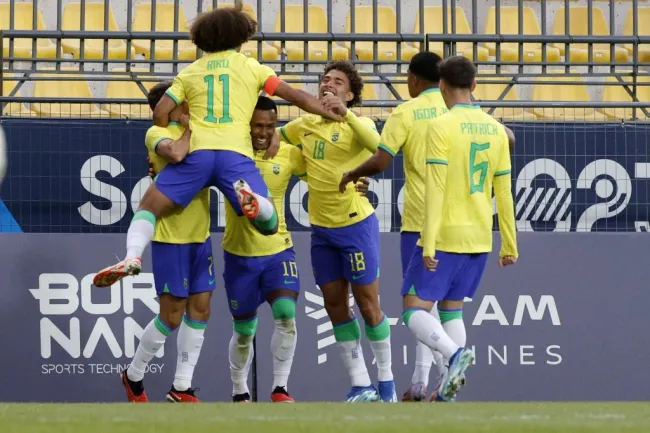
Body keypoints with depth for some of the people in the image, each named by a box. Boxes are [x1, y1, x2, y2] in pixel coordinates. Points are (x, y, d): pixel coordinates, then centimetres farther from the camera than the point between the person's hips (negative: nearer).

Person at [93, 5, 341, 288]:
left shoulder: (190, 72, 21)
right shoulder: (250, 67, 19)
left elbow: (161, 113, 11)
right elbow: (297, 97, 16)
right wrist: (337, 116, 23)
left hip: (197, 152, 1)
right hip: (236, 153, -1)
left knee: (149, 205, 8)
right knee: (269, 225, -1)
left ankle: (132, 256, -22)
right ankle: (250, 198, -37)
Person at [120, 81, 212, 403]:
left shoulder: (199, 133, 11)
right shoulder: (157, 133, -10)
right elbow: (175, 153, -32)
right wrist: (192, 127, -17)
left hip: (200, 236, 7)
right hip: (171, 239, -7)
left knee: (200, 310, 5)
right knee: (172, 316, -2)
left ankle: (181, 389, 12)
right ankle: (134, 375, 18)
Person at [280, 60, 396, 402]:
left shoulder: (357, 124, -8)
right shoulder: (305, 126, 8)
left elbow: (376, 145, -30)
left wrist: (344, 112, -37)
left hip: (356, 223, -6)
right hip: (321, 229, 6)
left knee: (367, 304, 0)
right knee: (335, 305, 6)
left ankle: (386, 382, 13)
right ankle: (360, 386, 13)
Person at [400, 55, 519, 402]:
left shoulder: (442, 126, -11)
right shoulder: (495, 129, 7)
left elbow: (435, 189, -16)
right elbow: (504, 194, 10)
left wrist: (429, 243, -17)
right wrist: (510, 245, 16)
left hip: (445, 236, -6)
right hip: (480, 238, 6)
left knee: (415, 311, -2)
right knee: (451, 308, 16)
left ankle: (454, 354, -28)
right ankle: (447, 393, 9)